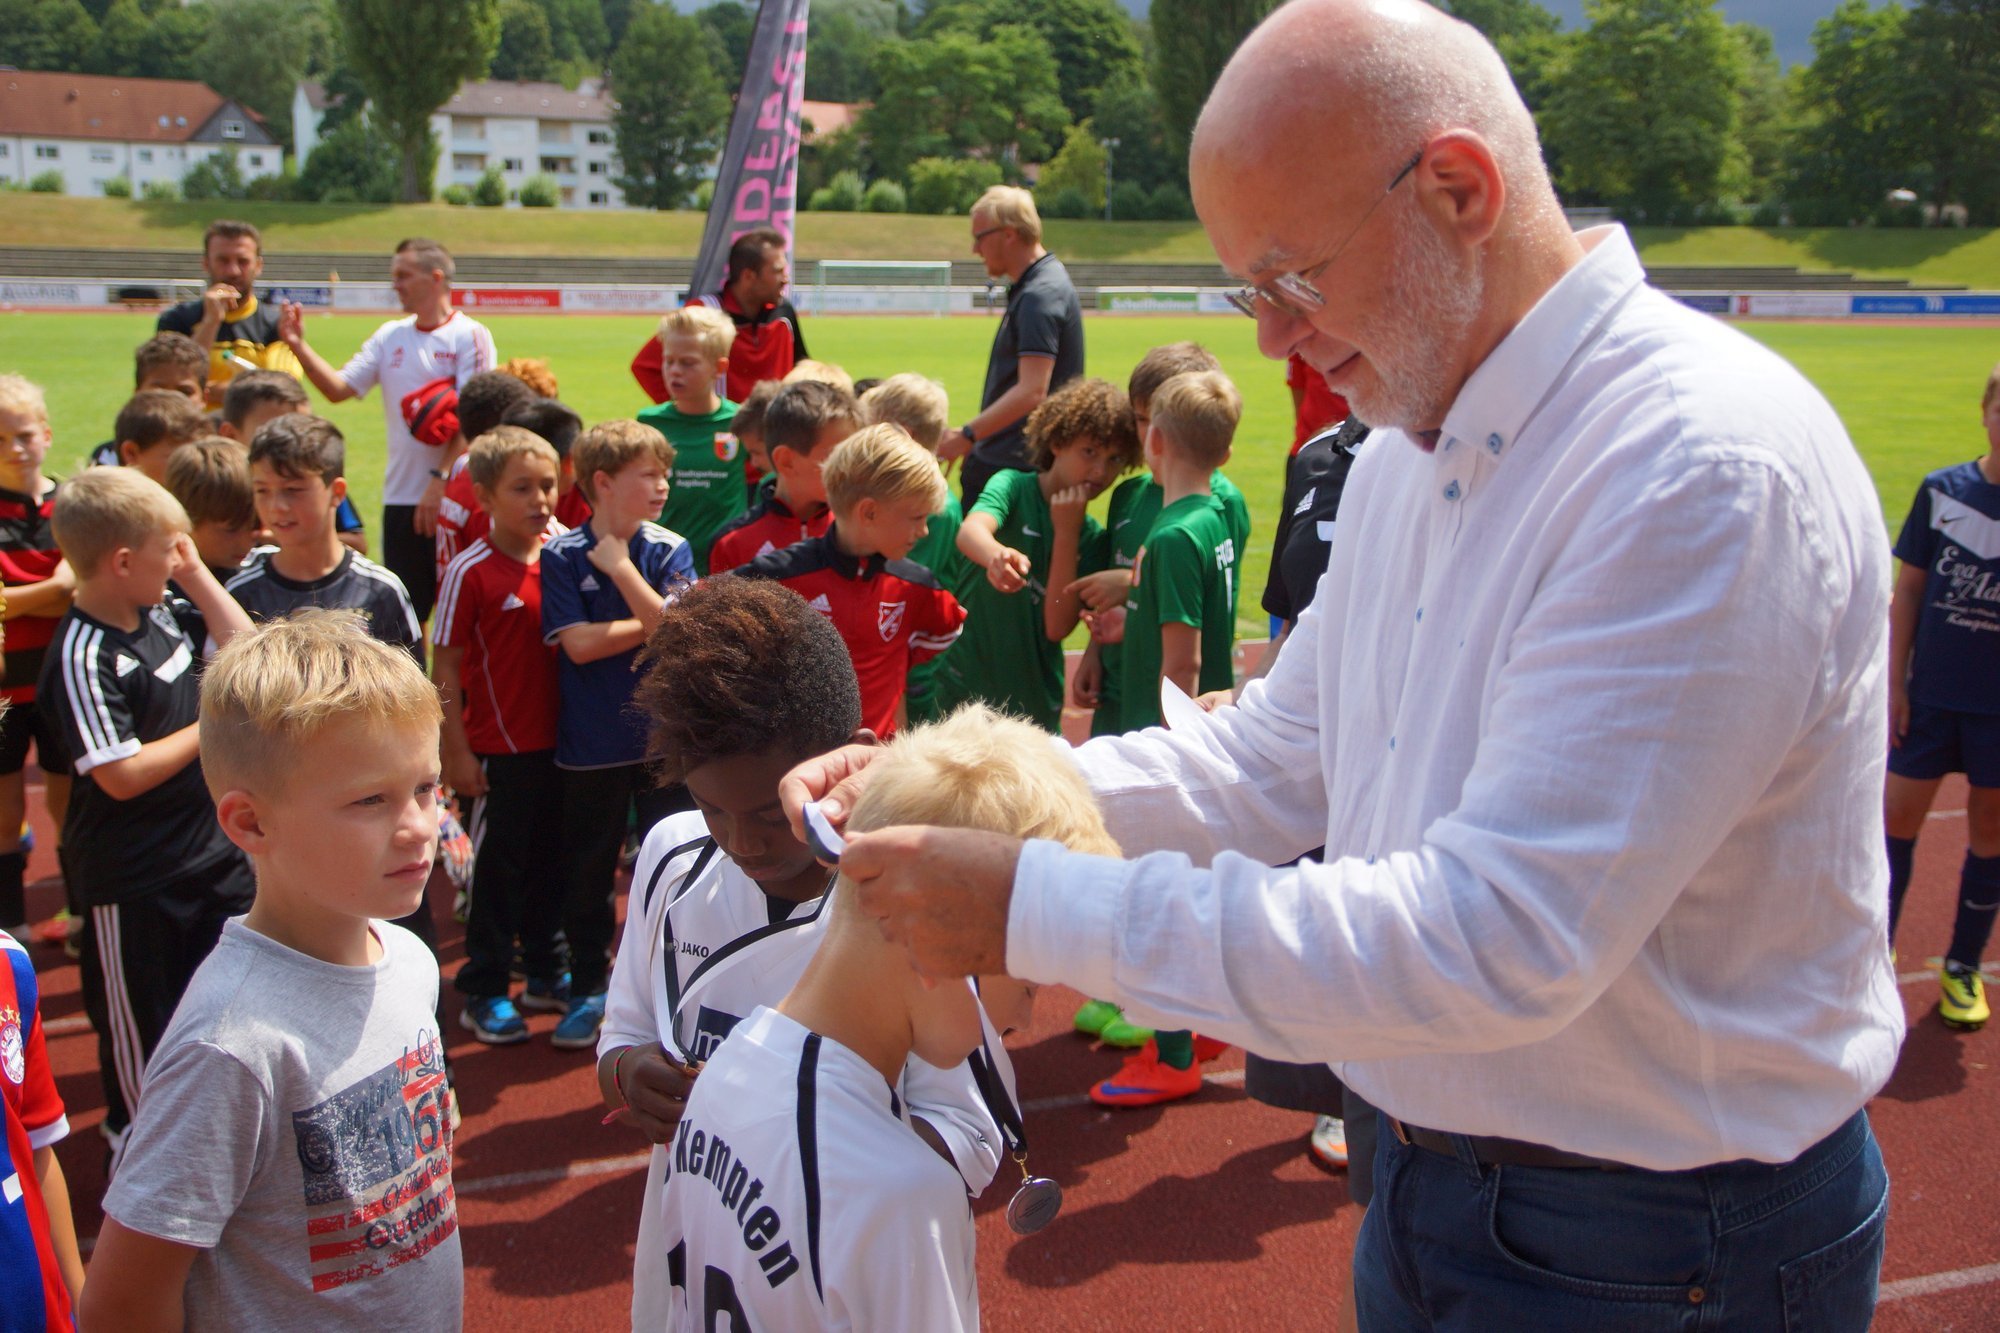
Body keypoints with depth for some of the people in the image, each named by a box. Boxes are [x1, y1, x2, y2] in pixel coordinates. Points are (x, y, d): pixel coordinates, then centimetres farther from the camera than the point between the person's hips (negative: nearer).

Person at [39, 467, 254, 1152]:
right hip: (134, 878, -8)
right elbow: (123, 775, -28)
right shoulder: (85, 655, -24)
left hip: (207, 846, 8)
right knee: (141, 1015, 12)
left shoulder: (157, 612, 1)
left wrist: (197, 574, 2)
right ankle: (135, 1134, 32)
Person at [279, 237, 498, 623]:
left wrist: (441, 479, -18)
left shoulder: (470, 336, -4)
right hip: (400, 499, 5)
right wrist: (299, 346, -4)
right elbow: (339, 388, 8)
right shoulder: (390, 336, 13)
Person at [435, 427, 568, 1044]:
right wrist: (457, 751, -13)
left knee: (551, 860, 16)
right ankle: (483, 993, 18)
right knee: (496, 867, 6)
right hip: (499, 747, -5)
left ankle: (546, 971, 32)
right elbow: (445, 665, -11)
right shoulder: (470, 571, -14)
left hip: (557, 741, 5)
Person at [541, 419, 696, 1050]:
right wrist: (651, 626, -11)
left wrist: (621, 568, -16)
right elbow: (578, 644, -14)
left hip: (663, 737, 1)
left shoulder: (670, 552, -1)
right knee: (586, 872, 11)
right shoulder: (561, 556, -5)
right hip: (590, 744, 0)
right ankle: (589, 987, 27)